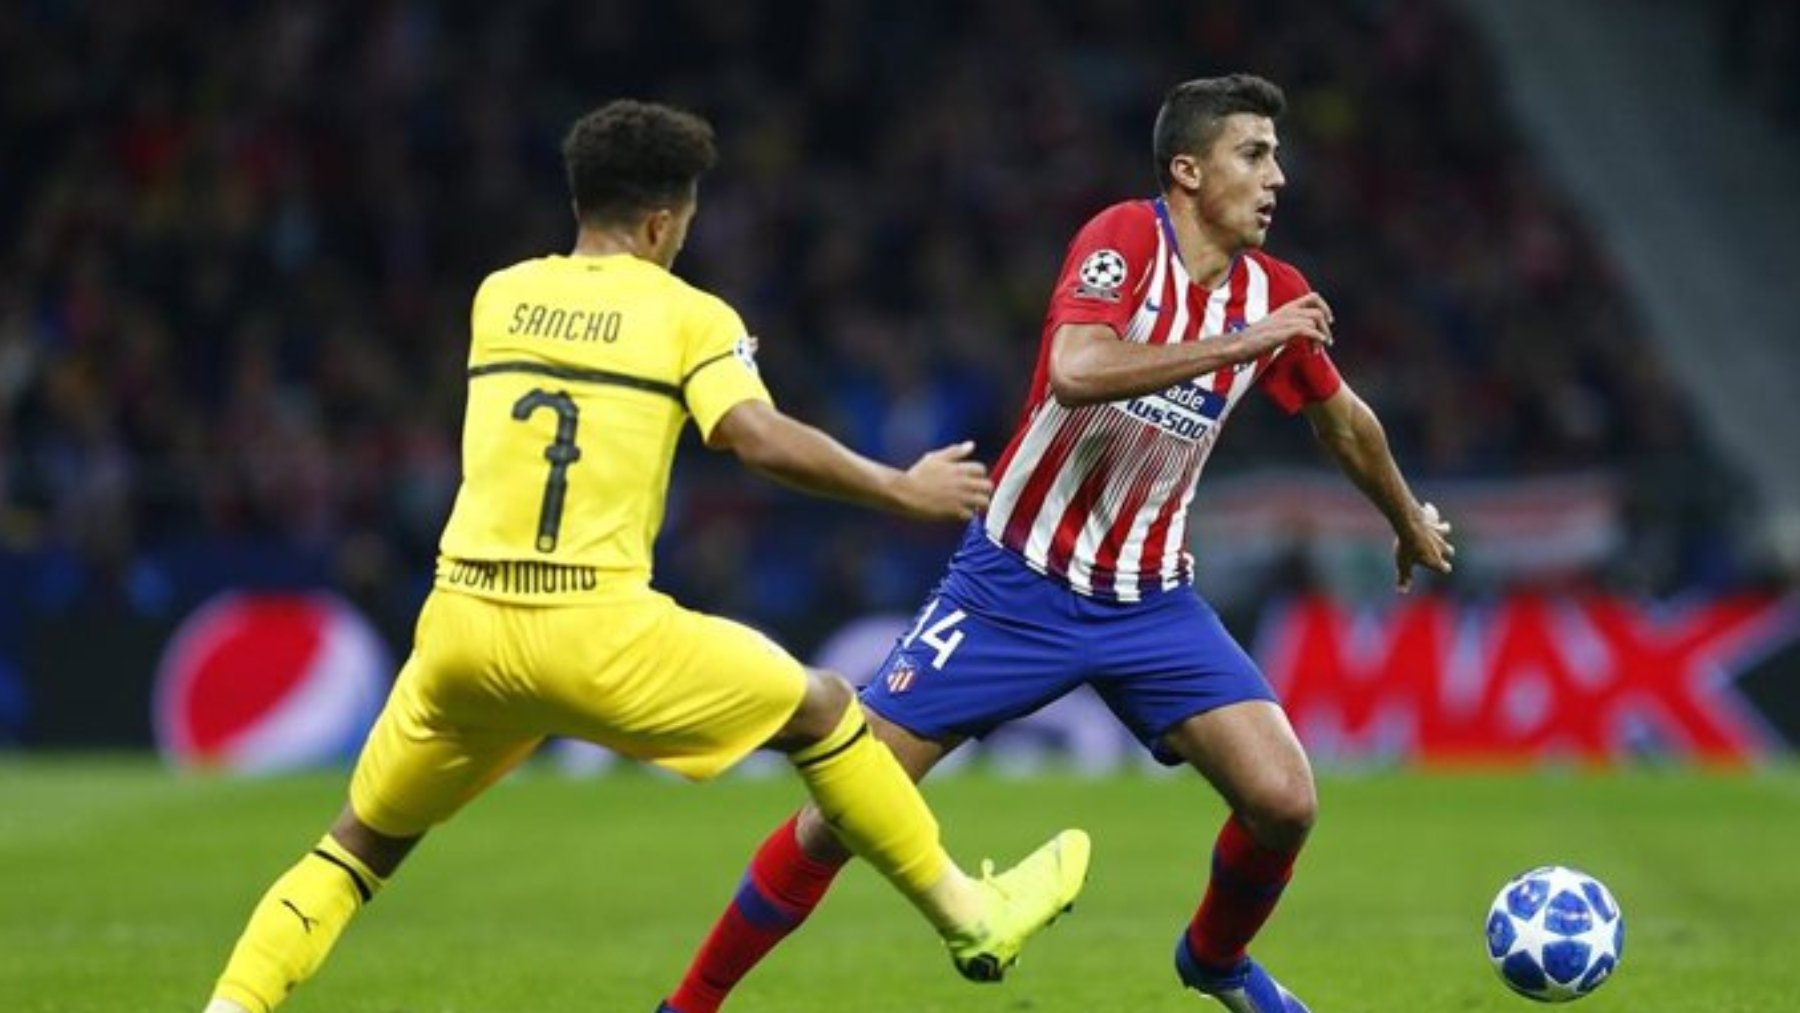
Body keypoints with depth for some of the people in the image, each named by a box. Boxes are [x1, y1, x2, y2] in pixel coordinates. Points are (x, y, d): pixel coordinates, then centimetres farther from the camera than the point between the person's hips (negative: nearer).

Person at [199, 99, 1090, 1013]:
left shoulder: (499, 295, 14)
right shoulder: (689, 316, 2)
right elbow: (757, 438, -13)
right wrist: (901, 490, -2)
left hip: (461, 623, 4)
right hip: (596, 630, -3)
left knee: (362, 842, 19)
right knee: (821, 708, 15)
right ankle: (971, 918, 21)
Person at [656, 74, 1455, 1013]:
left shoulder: (1273, 294, 0)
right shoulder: (1125, 239, -16)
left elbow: (1343, 419, 20)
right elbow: (1075, 371, -35)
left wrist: (1411, 523, 34)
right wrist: (1242, 343, -31)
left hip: (1150, 602, 5)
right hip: (1016, 585, -5)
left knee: (1284, 800, -10)